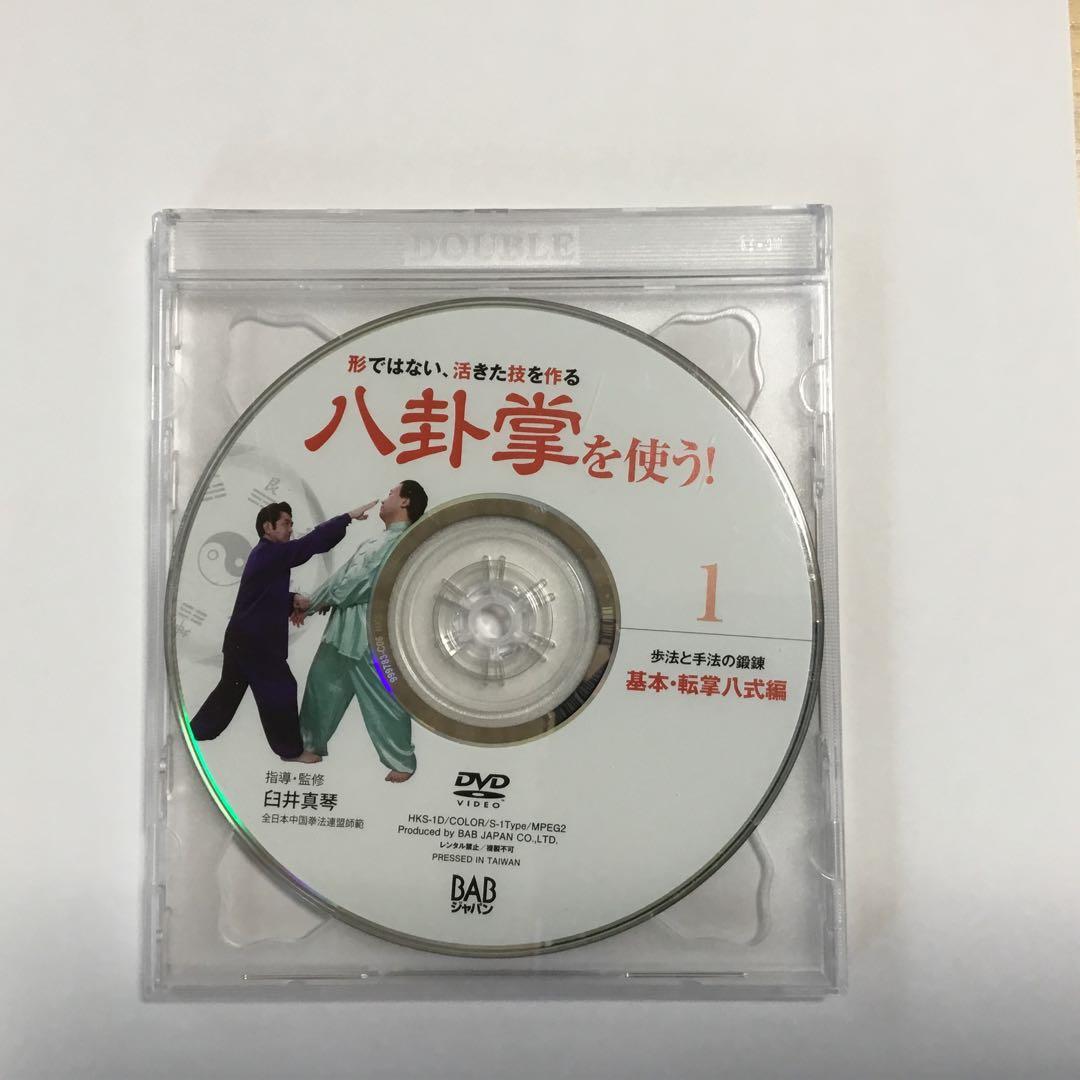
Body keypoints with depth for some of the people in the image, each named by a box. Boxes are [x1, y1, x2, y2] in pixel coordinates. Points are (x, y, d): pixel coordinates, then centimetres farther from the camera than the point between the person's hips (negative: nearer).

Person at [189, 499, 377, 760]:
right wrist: (348, 517, -25)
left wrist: (293, 601, 1)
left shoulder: (265, 554, 14)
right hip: (254, 640, -10)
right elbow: (312, 543, -25)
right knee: (280, 690, -1)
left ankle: (196, 731, 34)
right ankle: (291, 749, 10)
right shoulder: (271, 553, -17)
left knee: (230, 688, 22)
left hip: (243, 636, 10)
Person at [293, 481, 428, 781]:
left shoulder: (405, 542, -13)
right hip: (343, 628, 9)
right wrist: (309, 605, 7)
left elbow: (362, 581, -16)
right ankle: (311, 745, 34)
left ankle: (402, 761, 14)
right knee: (322, 684, 17)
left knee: (383, 700, -2)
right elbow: (342, 575, 19)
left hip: (374, 635, -9)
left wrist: (314, 601, -6)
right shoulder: (373, 542, 20)